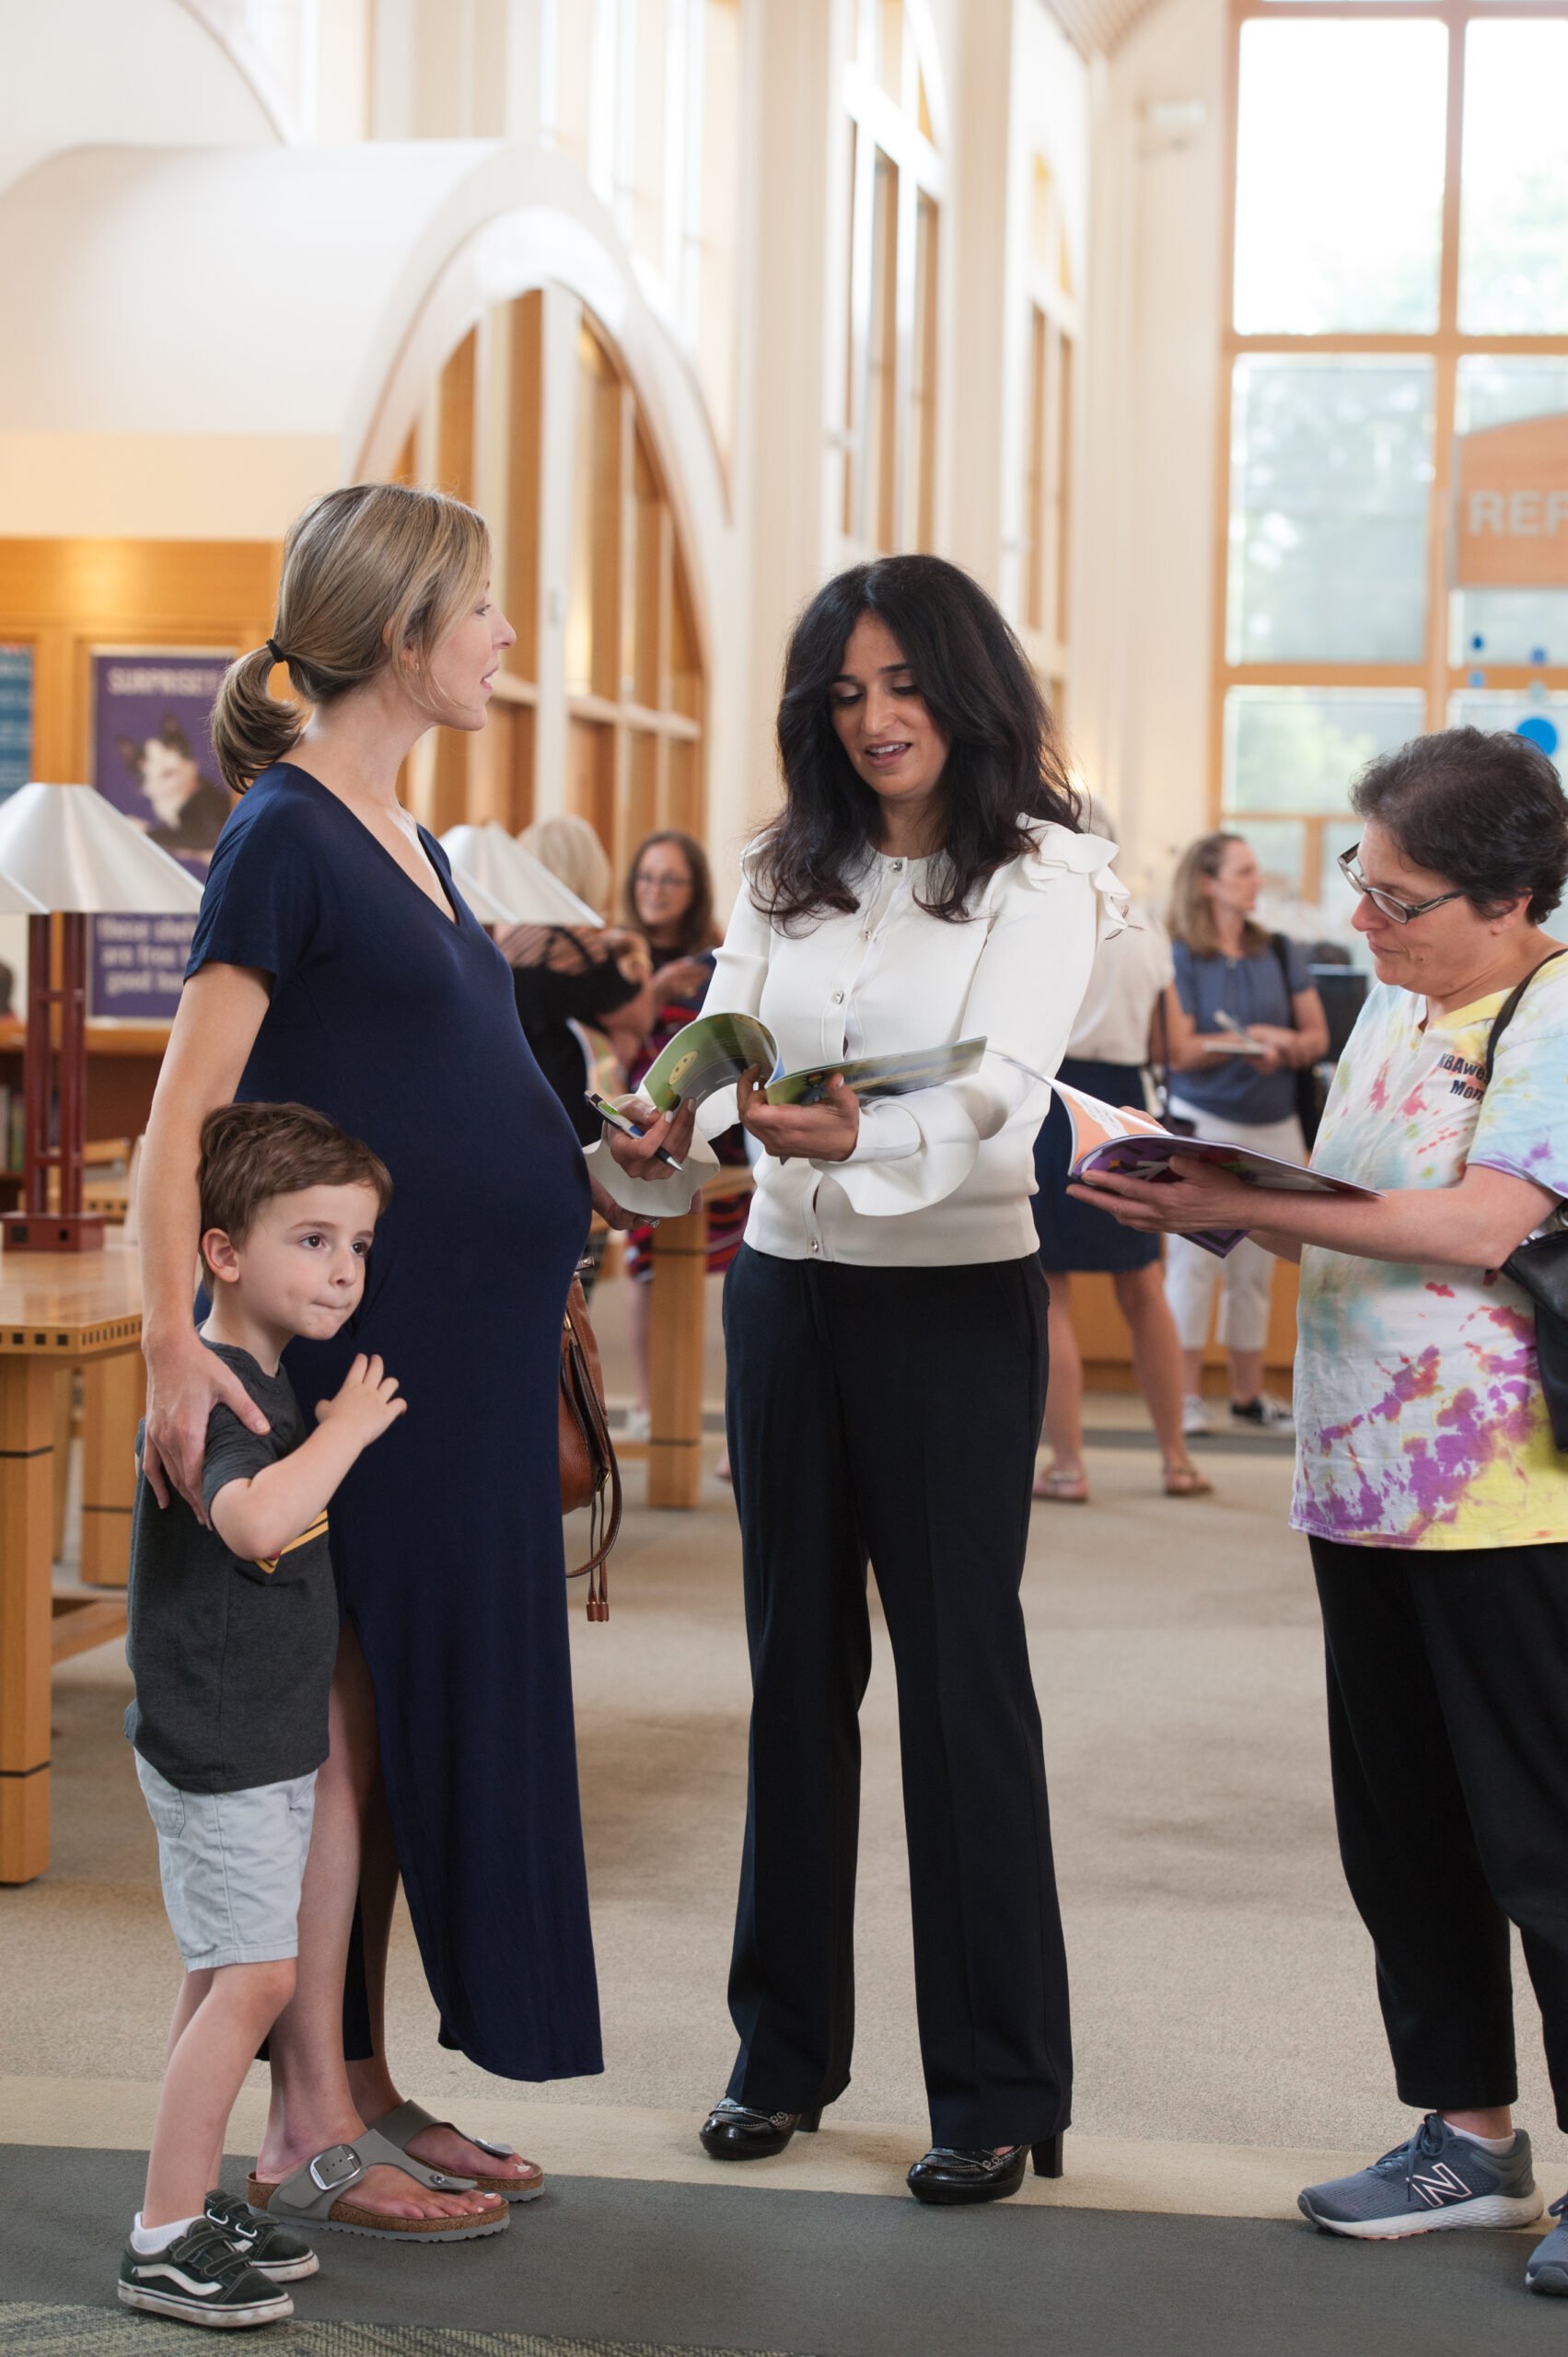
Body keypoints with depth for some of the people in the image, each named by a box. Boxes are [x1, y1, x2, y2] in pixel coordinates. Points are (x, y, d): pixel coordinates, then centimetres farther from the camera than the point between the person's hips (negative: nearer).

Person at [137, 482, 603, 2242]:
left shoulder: (400, 833, 14)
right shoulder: (285, 834, -13)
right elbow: (183, 1112, -19)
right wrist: (172, 1339, -29)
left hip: (467, 1344, 9)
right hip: (363, 1348, -9)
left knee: (437, 1700, 12)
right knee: (346, 1712, -2)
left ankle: (363, 2086, 22)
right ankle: (309, 2121, 8)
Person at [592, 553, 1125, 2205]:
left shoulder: (1041, 876, -6)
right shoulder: (787, 875, 10)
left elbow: (997, 1087, -20)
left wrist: (856, 1137, -39)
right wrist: (666, 1137, -23)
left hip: (957, 1298, -5)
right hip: (787, 1285, 5)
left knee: (960, 1669, -4)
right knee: (794, 1661, 11)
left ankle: (995, 2088, 5)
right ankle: (785, 2045, 23)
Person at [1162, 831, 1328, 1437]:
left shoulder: (1280, 953, 10)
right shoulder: (1180, 958, -4)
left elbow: (1316, 1035, 8)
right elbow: (1179, 1051, -11)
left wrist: (1283, 1046, -13)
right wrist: (1254, 1039, -16)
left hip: (1275, 1127, 5)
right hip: (1205, 1123, -5)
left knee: (1254, 1267, 8)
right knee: (1194, 1257, -5)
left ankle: (1248, 1395, 15)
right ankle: (1186, 1395, -1)